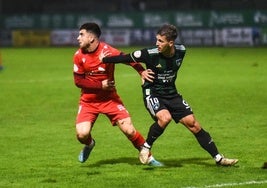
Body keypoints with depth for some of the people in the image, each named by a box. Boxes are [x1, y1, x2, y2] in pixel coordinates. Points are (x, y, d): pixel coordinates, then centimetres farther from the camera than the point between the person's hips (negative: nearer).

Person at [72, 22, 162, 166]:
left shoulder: (107, 50, -15)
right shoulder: (79, 56, -8)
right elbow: (78, 81, -5)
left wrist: (141, 71, -29)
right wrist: (101, 85, -15)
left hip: (110, 99, -1)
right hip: (88, 101, 1)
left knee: (129, 130, -10)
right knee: (82, 134, -16)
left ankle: (148, 157, 10)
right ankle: (89, 144, 22)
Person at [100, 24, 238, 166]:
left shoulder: (181, 51, -8)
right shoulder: (150, 54, -21)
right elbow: (126, 58, -13)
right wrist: (103, 59, -10)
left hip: (171, 94, 4)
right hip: (152, 94, -4)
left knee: (192, 123, 1)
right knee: (165, 118, -32)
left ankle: (218, 158, 8)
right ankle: (145, 148, -10)